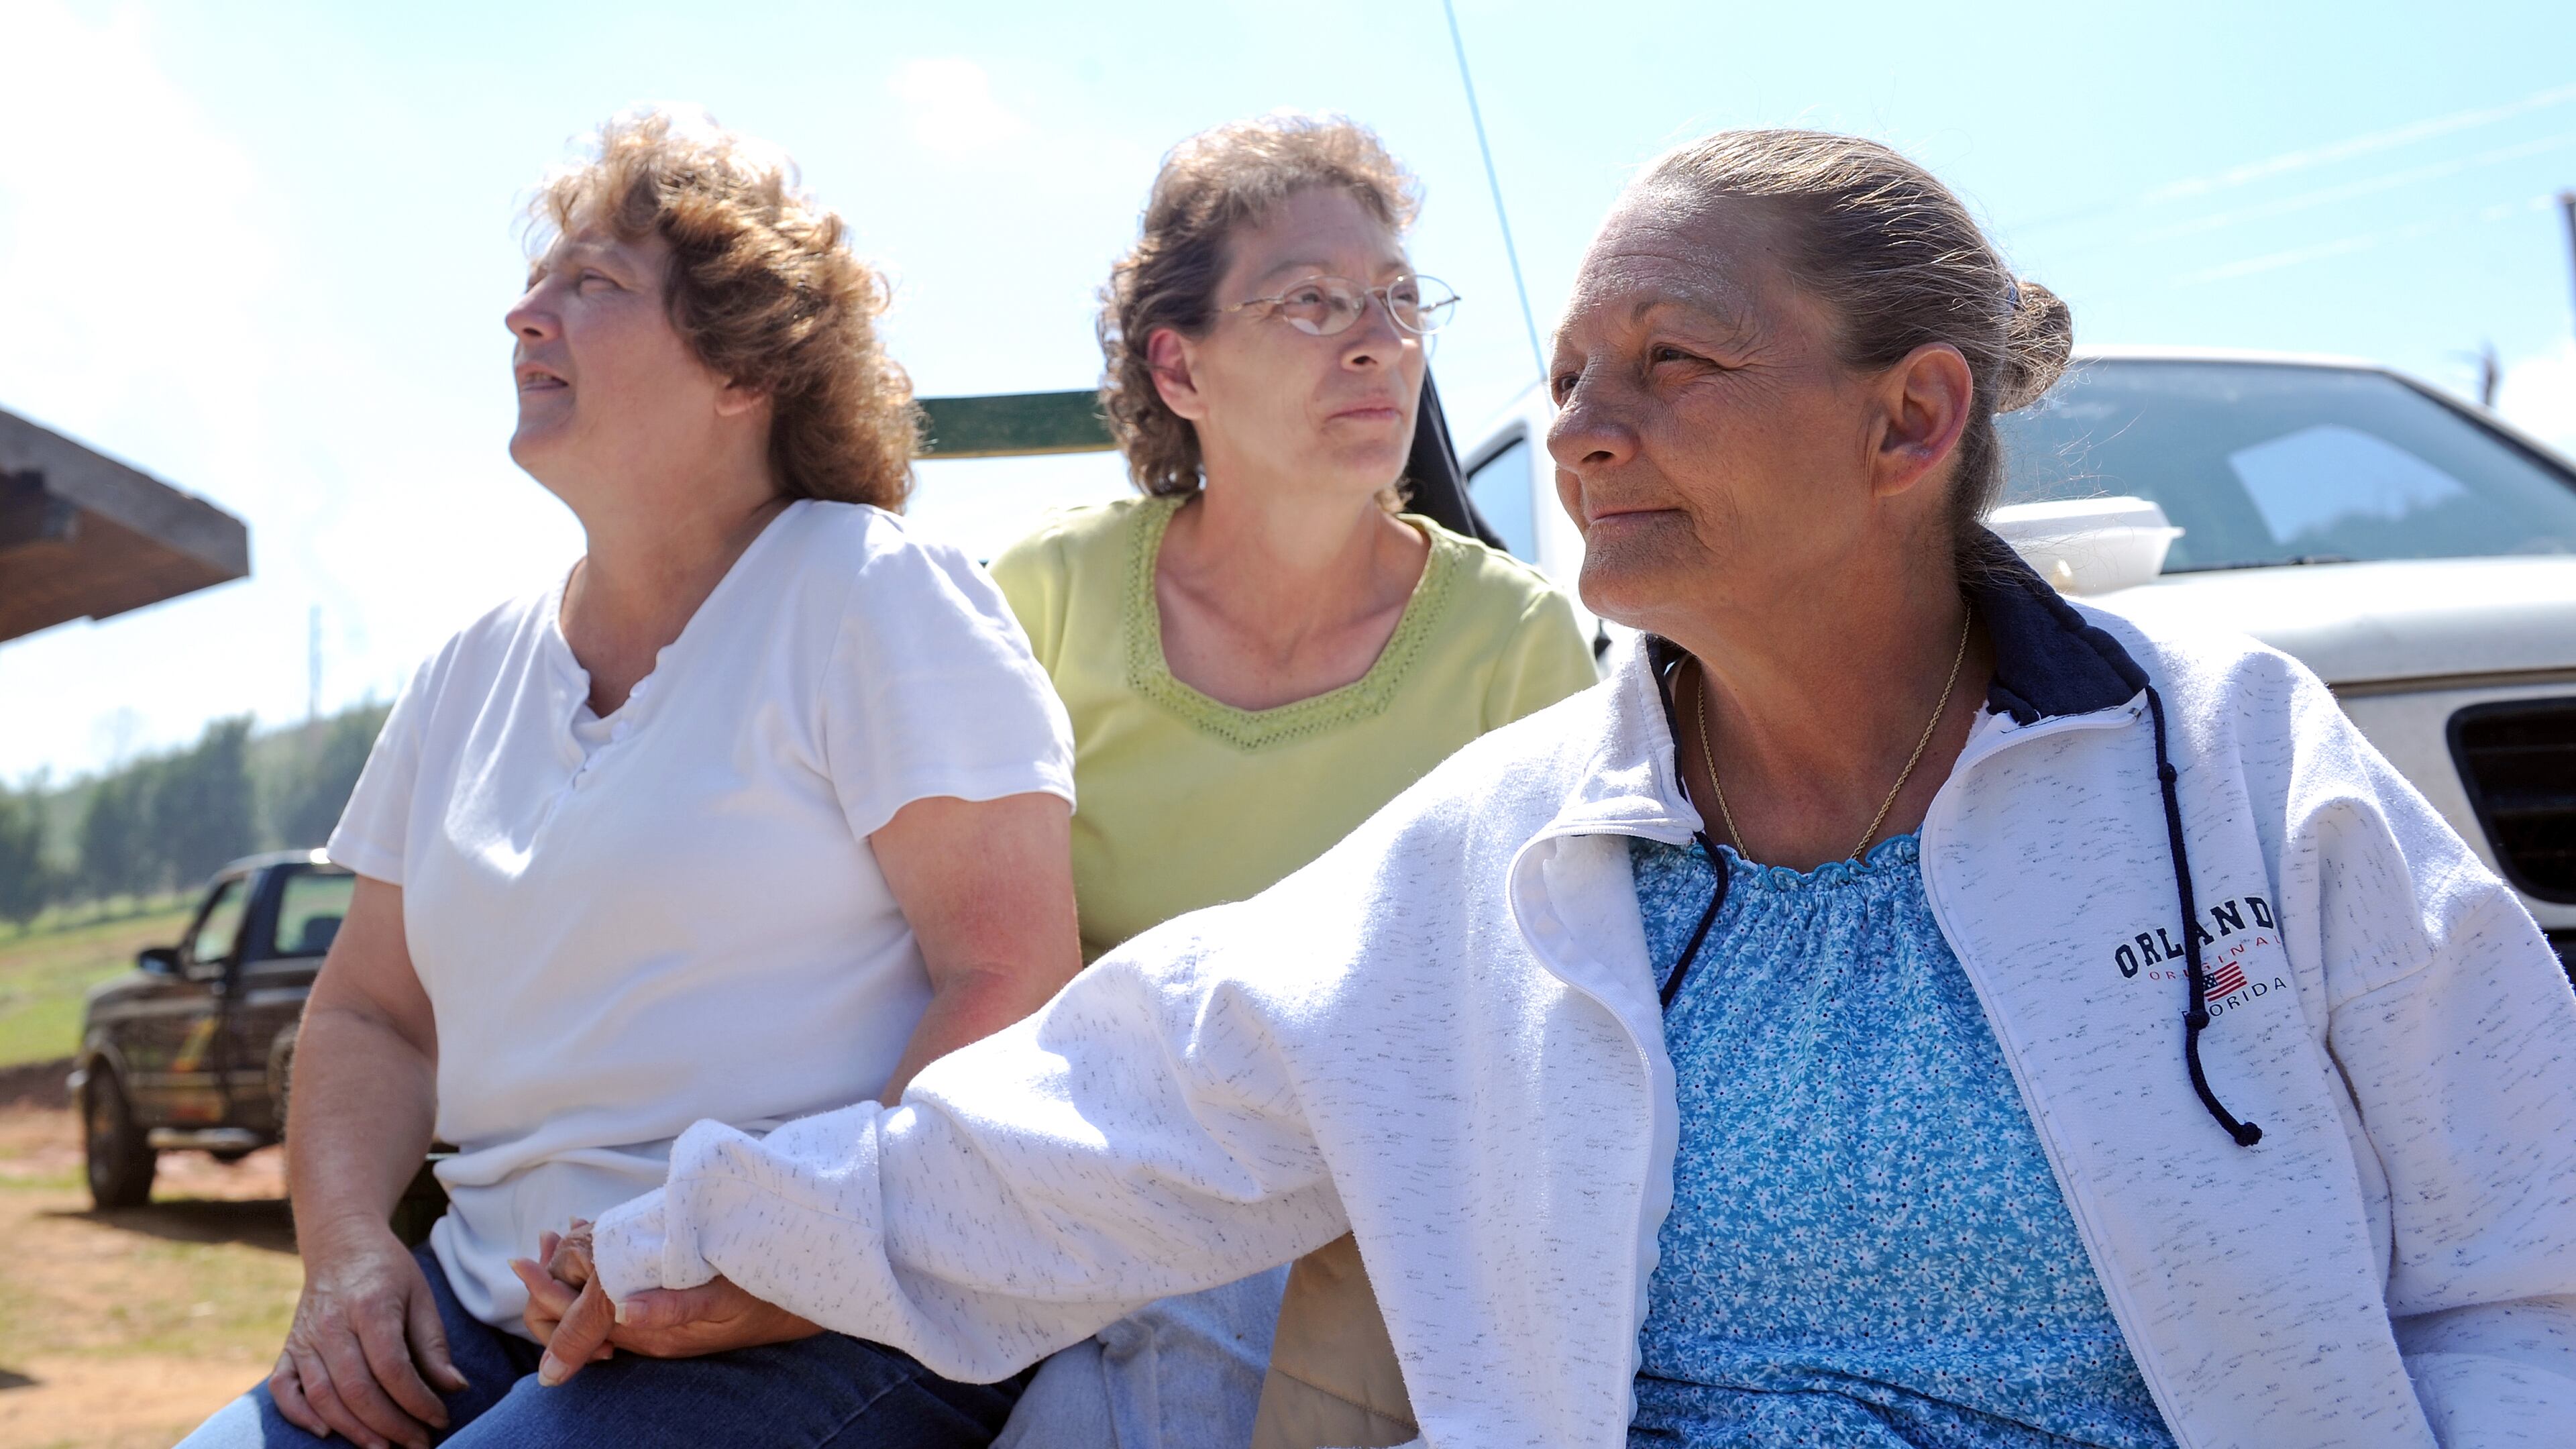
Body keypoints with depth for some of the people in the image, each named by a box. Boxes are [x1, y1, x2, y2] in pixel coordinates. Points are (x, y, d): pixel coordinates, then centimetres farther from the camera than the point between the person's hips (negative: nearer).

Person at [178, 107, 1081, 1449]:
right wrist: (345, 1247, 0)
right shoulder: (473, 670, 15)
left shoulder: (875, 597, -5)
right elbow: (371, 1013, 19)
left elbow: (1014, 984, -13)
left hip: (836, 1333, -6)